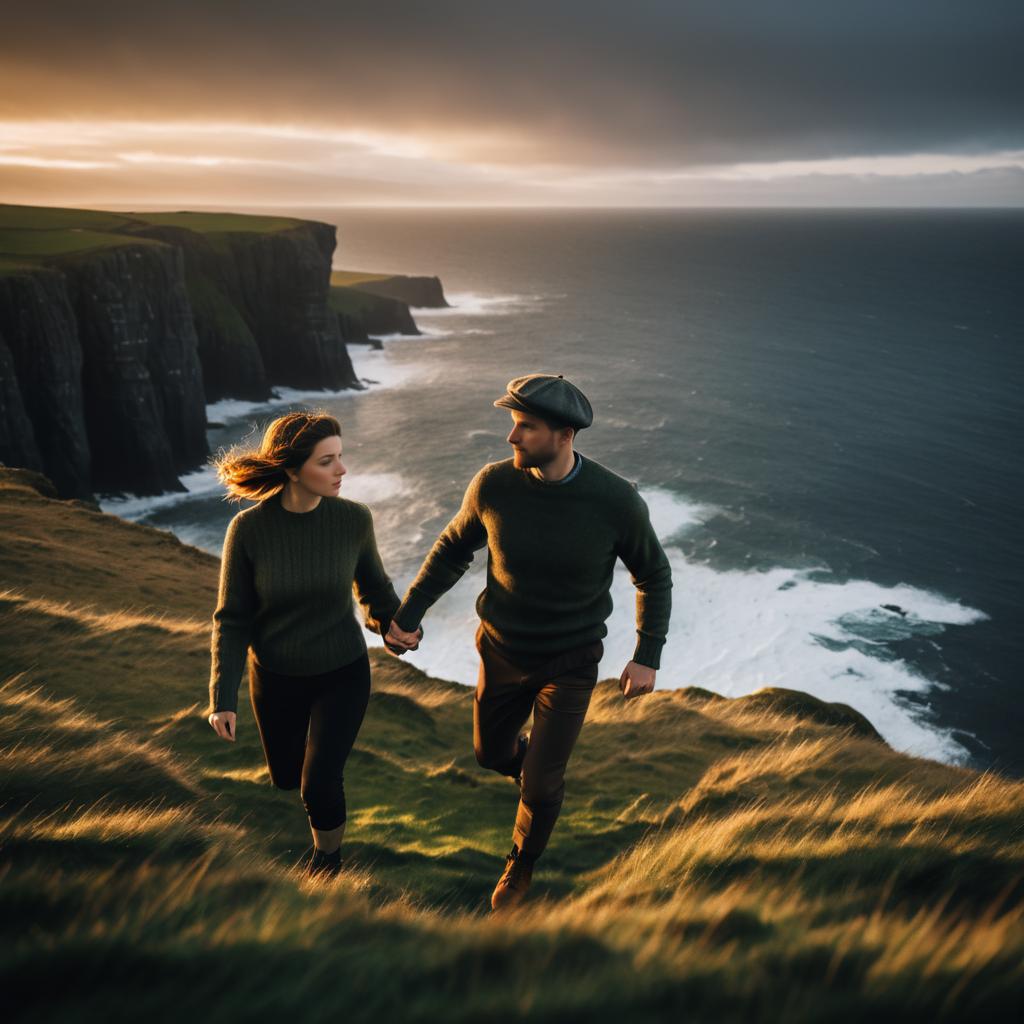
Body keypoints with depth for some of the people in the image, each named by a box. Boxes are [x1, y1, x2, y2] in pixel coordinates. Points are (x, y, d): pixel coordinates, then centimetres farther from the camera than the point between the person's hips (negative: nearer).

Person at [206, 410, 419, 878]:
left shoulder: (353, 518, -18)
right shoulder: (248, 528, -21)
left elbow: (373, 584, 1)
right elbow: (232, 619, -11)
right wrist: (222, 698, -17)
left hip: (343, 671, -1)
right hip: (276, 677, 1)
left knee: (319, 786, -9)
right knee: (286, 777, 20)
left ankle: (327, 858, 24)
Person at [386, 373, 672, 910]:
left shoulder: (616, 500, -24)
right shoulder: (493, 484, -20)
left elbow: (653, 575, -6)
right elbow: (453, 548, 0)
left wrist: (647, 657, -11)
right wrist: (407, 614, -4)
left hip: (571, 663, -2)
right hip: (502, 650, 3)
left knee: (540, 784, 3)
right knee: (491, 753, 22)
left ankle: (521, 865, 36)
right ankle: (537, 765, 59)